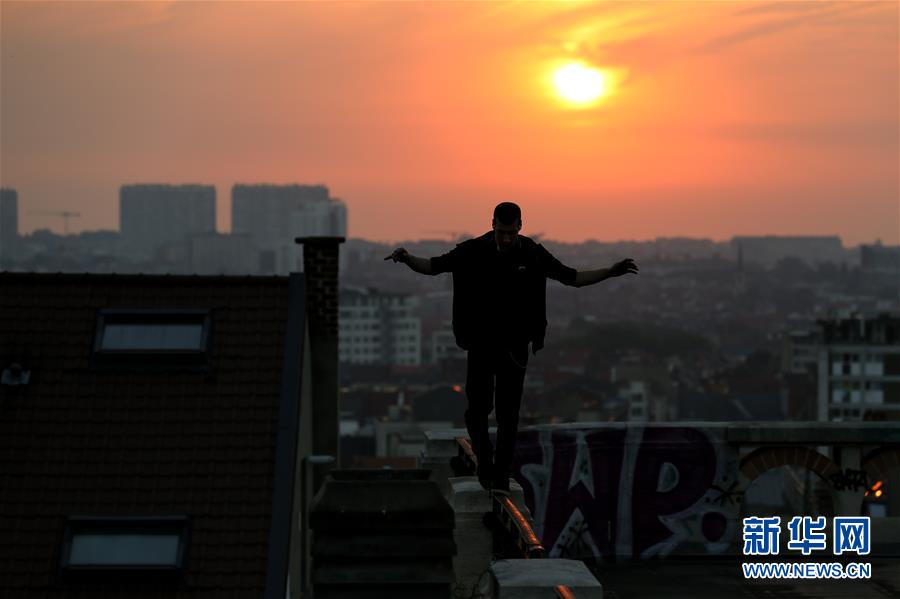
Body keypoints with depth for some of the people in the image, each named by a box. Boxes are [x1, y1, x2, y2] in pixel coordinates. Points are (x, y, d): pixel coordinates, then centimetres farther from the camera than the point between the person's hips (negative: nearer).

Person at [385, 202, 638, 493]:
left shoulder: (533, 255, -4)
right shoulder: (472, 251, -7)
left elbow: (572, 277, 4)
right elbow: (434, 266, -1)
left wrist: (611, 272, -4)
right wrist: (407, 259, -20)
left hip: (514, 346, 1)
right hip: (480, 345, -1)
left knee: (508, 414, 0)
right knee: (477, 409, -3)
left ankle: (501, 474, 9)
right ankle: (484, 459, 22)